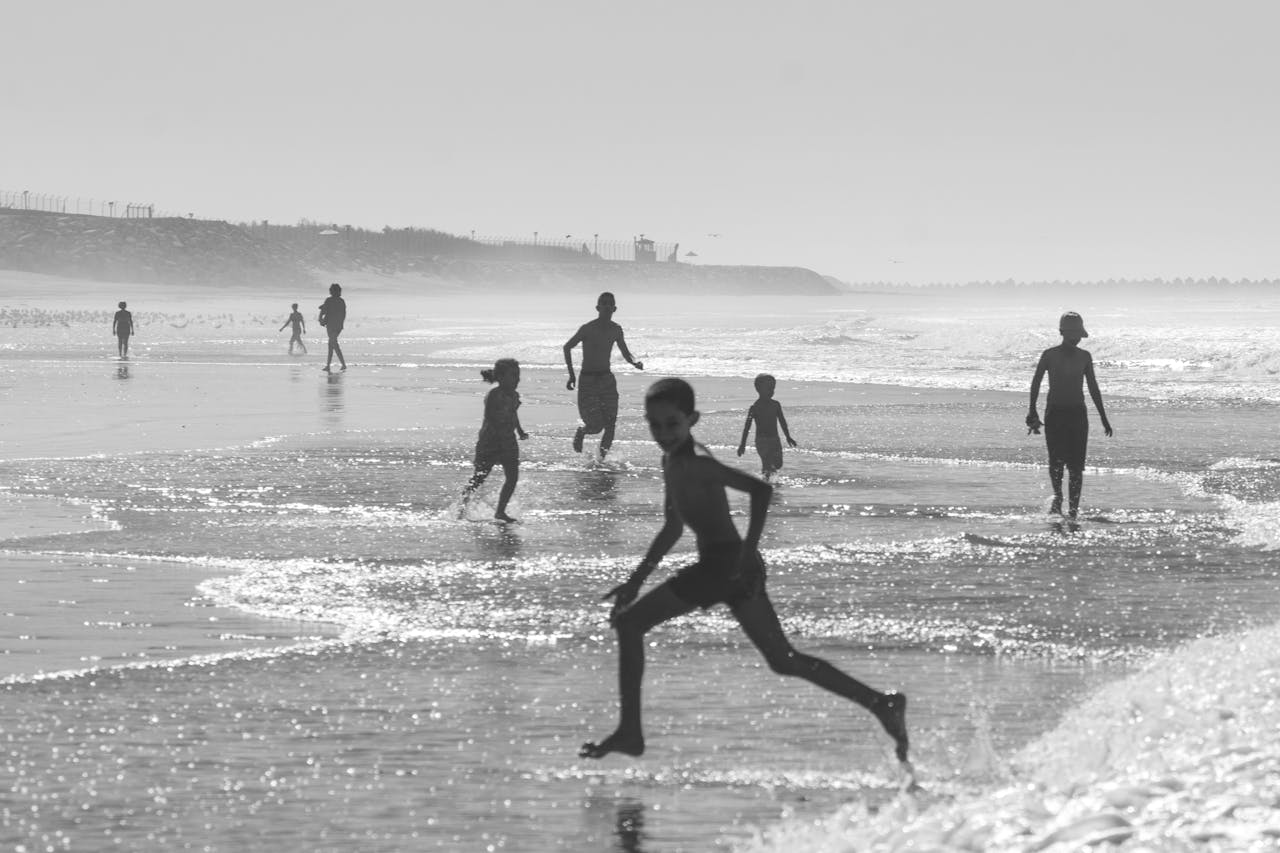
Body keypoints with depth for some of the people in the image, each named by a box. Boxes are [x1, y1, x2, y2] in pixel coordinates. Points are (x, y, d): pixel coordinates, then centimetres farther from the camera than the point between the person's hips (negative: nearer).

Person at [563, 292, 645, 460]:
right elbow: (567, 347, 0)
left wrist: (635, 363, -6)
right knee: (595, 425, -10)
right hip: (587, 381, -5)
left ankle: (602, 458, 8)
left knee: (610, 425, -4)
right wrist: (571, 375, -5)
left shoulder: (616, 330, 4)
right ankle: (581, 432, 24)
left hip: (607, 379, 5)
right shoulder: (588, 329, -11)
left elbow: (625, 353, 17)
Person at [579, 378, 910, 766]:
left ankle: (630, 731, -4)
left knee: (629, 623, -3)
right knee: (783, 660, 13)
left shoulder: (694, 463, -12)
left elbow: (761, 489, -22)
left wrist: (748, 550, -26)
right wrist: (635, 581, 28)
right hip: (731, 568, 10)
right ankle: (881, 704, 7)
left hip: (724, 563, -10)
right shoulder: (674, 461, 18)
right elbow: (673, 528, 29)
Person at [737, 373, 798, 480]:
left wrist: (788, 436, 19)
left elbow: (782, 421, 18)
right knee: (767, 465, -13)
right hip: (762, 440, -6)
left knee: (778, 465, 4)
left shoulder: (775, 405, 7)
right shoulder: (755, 407, -9)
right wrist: (743, 444, -15)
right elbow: (747, 426, -11)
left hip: (775, 439, 6)